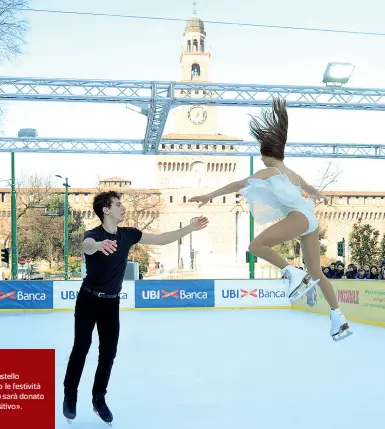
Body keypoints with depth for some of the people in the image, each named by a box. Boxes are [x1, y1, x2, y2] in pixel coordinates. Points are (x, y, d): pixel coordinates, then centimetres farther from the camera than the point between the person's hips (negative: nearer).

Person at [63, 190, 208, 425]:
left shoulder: (128, 234, -4)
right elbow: (87, 246, -46)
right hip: (88, 301, -4)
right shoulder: (93, 234, -21)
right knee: (81, 349, 1)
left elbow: (161, 239, 1)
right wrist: (99, 245, -71)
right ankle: (70, 397, 18)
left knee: (109, 353, 4)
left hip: (111, 303, 5)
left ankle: (99, 399, 19)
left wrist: (191, 228, -7)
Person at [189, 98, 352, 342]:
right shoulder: (294, 175, 28)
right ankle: (339, 320, 14)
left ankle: (295, 274, -24)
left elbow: (238, 185, 0)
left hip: (299, 217, -9)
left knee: (256, 245, -20)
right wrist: (319, 195, 70)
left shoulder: (270, 172, 5)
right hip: (312, 222, 9)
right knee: (316, 273, 13)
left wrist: (210, 196, 1)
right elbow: (311, 189, 47)